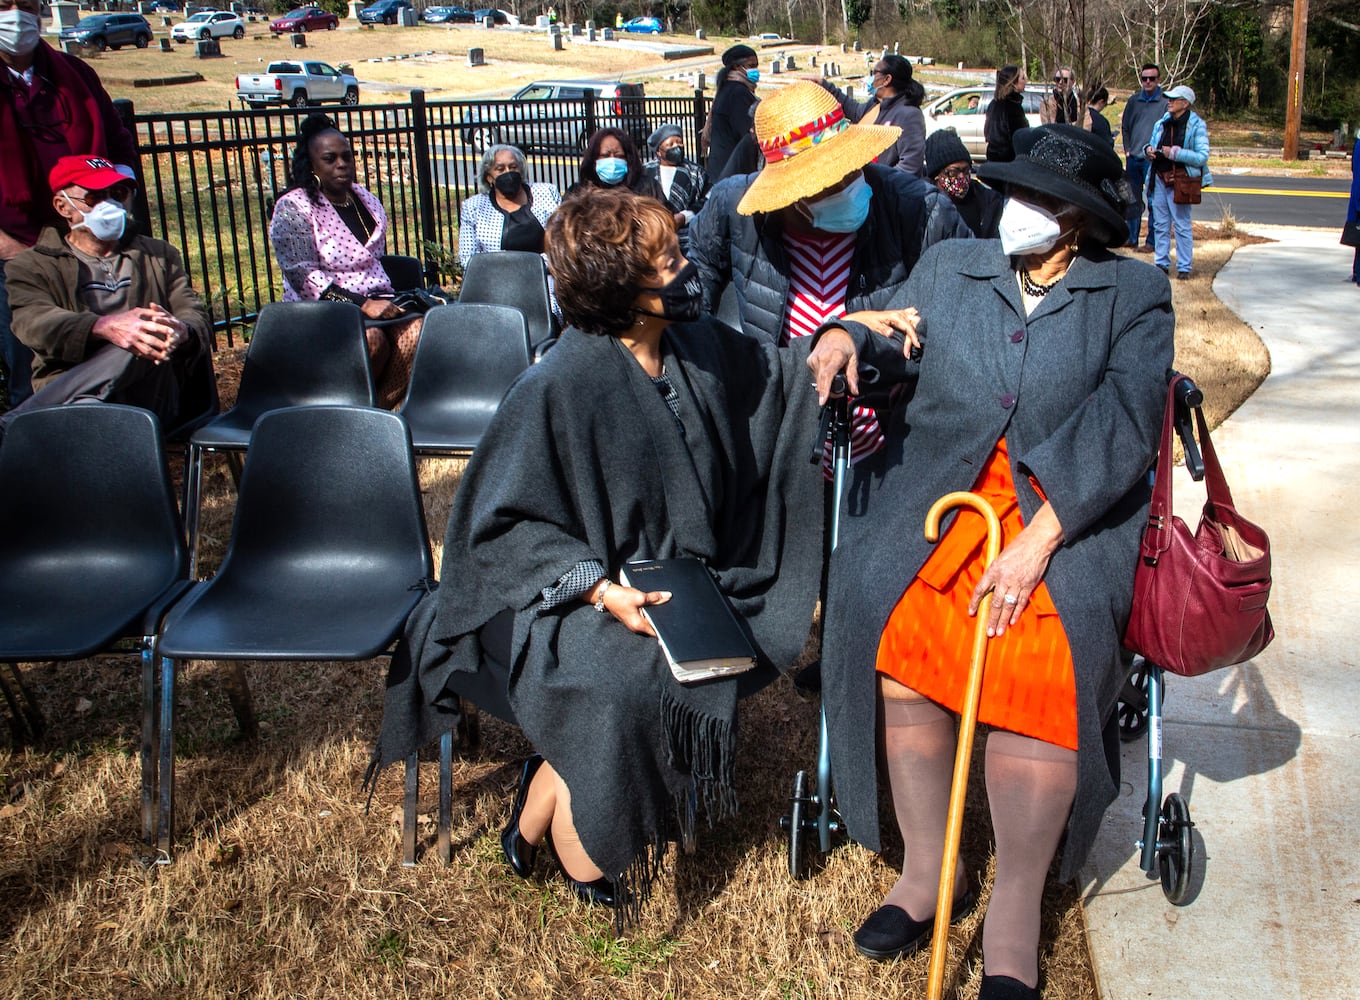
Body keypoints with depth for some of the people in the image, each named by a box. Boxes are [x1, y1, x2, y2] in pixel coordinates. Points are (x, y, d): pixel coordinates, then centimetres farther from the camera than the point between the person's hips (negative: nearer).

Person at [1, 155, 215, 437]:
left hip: (152, 398, 2)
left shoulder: (160, 256, 25)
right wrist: (104, 327, -31)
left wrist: (181, 332, -20)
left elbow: (198, 318, 10)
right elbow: (34, 323, -7)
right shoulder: (31, 265, 14)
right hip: (67, 392, -2)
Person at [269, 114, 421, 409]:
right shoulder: (292, 208, -4)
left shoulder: (366, 199, 16)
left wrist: (383, 300, 5)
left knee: (416, 331, -26)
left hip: (375, 299, 5)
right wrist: (362, 305, -21)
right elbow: (302, 276, -14)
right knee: (372, 338, -35)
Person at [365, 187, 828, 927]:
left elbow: (789, 375, 19)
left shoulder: (700, 351, 2)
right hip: (570, 600, -6)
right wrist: (600, 589, -25)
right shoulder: (557, 387, -17)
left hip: (679, 588, 6)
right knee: (615, 689, -34)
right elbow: (504, 523, -14)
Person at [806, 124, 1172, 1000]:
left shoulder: (1134, 295, 7)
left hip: (1072, 514, -2)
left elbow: (1124, 427, -5)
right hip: (936, 494, 3)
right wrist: (851, 338, 1)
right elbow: (902, 348, 27)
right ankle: (928, 869, -3)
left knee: (1044, 657, -26)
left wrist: (1036, 541, -17)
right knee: (892, 620, -23)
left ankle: (1015, 914, -7)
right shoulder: (947, 268, 16)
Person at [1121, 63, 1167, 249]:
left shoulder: (1165, 102, -3)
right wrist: (1127, 149, 7)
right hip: (1133, 158, 5)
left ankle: (1152, 241, 1)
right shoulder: (1134, 100, 10)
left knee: (1154, 202, -3)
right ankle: (1132, 238, 19)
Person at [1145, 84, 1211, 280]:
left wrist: (1175, 153, -19)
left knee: (1182, 224, -2)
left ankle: (1184, 267, 3)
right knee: (1160, 224, 9)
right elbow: (1152, 146, 23)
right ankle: (1161, 263, 17)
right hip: (1159, 178, 6)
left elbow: (1202, 157, -12)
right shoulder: (1161, 123, 11)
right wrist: (1148, 150, -2)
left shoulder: (1196, 125, -5)